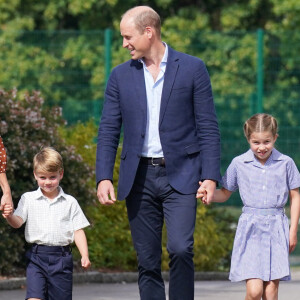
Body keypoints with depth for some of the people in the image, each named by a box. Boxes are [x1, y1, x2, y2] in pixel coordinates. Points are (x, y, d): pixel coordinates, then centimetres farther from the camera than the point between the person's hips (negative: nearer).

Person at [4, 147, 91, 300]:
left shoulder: (70, 202, 6)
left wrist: (84, 256, -6)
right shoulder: (28, 199, 5)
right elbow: (17, 222, -5)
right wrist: (9, 216, -29)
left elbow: (78, 231, 5)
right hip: (36, 256, -1)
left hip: (61, 258, 1)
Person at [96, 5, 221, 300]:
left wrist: (210, 176, -7)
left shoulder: (192, 69, 1)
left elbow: (208, 127, 1)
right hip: (139, 177, 3)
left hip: (180, 176, -3)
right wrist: (103, 177, -3)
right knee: (147, 262, 3)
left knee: (180, 249, -18)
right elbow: (108, 131, 9)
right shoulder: (121, 76, 9)